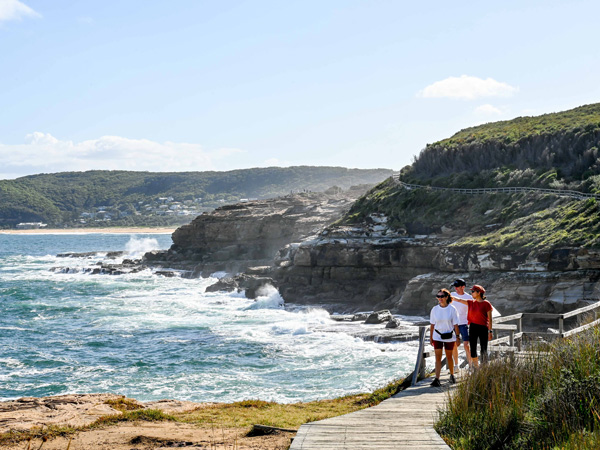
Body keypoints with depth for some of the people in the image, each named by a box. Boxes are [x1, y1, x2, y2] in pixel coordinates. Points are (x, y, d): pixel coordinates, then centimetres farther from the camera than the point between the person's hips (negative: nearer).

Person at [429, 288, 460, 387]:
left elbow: (455, 324, -3)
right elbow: (432, 324, 5)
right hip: (437, 336, 1)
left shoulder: (452, 309, -7)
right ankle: (436, 379, -11)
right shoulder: (434, 309, -1)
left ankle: (452, 375, 33)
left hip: (449, 337, -1)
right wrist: (430, 337, 6)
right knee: (438, 358, -6)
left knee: (449, 357, 12)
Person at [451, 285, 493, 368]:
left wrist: (490, 331, -7)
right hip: (473, 328, 5)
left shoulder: (486, 304, -6)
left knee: (484, 350, 0)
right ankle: (476, 367, 13)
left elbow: (489, 319, -5)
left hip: (483, 328, -5)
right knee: (473, 349, 4)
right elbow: (459, 300, 11)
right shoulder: (471, 303, 7)